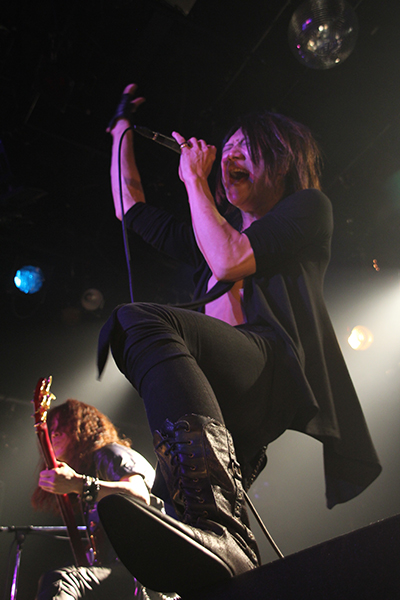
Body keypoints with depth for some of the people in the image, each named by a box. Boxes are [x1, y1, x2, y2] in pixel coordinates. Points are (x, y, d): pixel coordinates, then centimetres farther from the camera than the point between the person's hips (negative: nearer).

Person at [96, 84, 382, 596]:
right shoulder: (212, 232, 36)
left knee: (139, 320, -34)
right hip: (224, 408, 7)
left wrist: (194, 179, 11)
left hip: (276, 368, -6)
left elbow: (230, 260, -2)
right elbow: (131, 210, 40)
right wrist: (123, 131, 44)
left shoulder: (308, 206, 16)